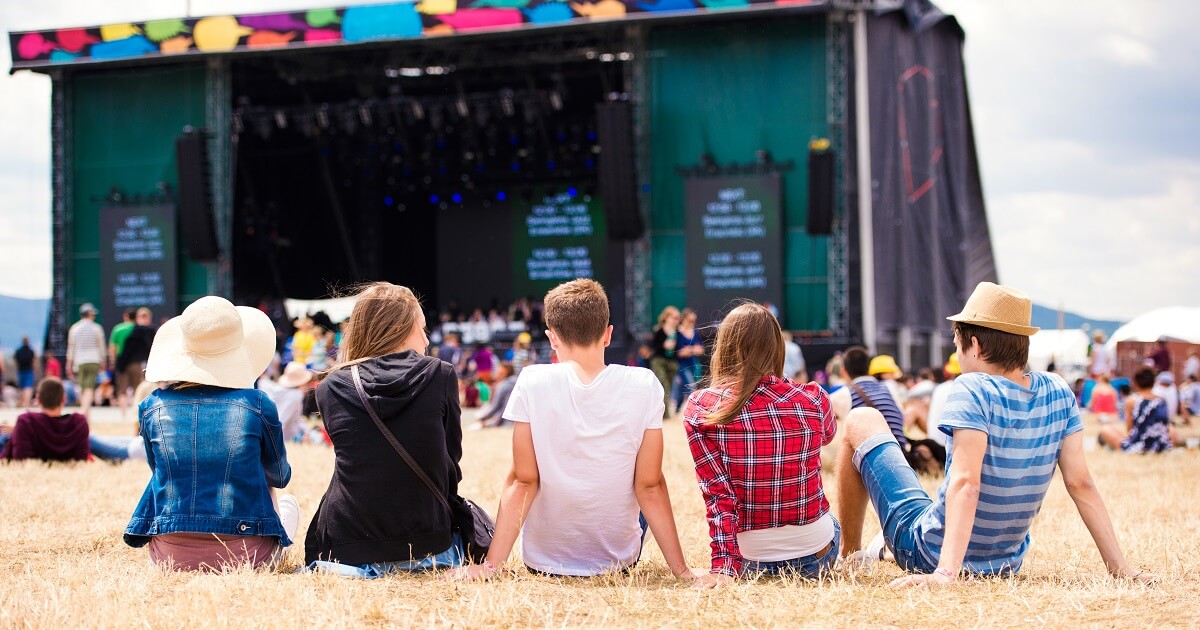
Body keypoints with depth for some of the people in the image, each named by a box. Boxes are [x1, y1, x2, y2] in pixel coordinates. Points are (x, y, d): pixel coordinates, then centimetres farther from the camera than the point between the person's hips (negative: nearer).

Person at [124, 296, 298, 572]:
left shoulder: (152, 407, -4)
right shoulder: (256, 405, -9)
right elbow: (280, 476, 9)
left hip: (170, 558, 2)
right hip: (246, 555, -1)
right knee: (287, 502, 33)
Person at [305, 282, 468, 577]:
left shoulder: (330, 389, -2)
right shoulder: (441, 375, -5)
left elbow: (354, 461, 8)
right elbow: (451, 458, 4)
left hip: (346, 550, -1)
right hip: (426, 548, 1)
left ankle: (364, 567, 9)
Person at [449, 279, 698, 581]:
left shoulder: (532, 383, -14)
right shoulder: (643, 386, -13)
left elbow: (523, 482, -13)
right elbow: (650, 487, -12)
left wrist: (490, 564, -8)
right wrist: (680, 569, -5)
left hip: (543, 560, 0)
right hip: (619, 560, 0)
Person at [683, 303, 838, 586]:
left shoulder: (700, 409, -14)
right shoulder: (812, 400, -10)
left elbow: (717, 494, -18)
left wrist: (723, 566, -18)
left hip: (750, 560, 0)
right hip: (818, 557, 0)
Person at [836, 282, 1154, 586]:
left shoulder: (973, 390, -23)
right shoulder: (1058, 393, -6)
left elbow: (965, 483, -33)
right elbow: (1081, 484, -8)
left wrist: (946, 572, -41)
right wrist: (1120, 568, -4)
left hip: (931, 553, -6)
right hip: (1007, 564, 6)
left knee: (861, 421, 10)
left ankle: (850, 555, 21)